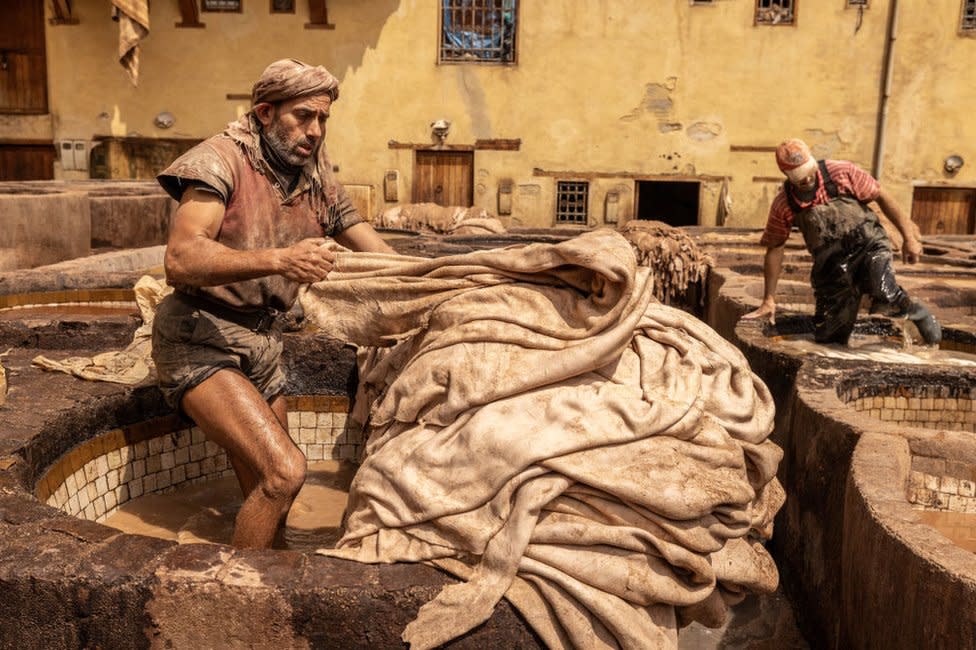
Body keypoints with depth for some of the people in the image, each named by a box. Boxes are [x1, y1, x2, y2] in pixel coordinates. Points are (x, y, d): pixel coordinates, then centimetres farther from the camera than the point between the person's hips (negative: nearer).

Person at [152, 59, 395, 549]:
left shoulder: (318, 182, 7)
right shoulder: (222, 160, -12)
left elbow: (386, 260, 12)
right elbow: (179, 261, -27)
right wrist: (278, 260, -39)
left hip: (263, 344, 7)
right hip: (202, 342, -7)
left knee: (266, 497, 12)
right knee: (285, 470, -21)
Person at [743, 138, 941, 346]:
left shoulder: (842, 172, -10)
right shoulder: (783, 205, -7)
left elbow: (882, 197, -2)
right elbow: (774, 249, -1)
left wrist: (909, 237, -4)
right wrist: (769, 300, -1)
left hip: (868, 246, -2)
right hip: (831, 265, 2)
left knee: (885, 296, -31)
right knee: (828, 337, -2)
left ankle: (915, 311, 2)